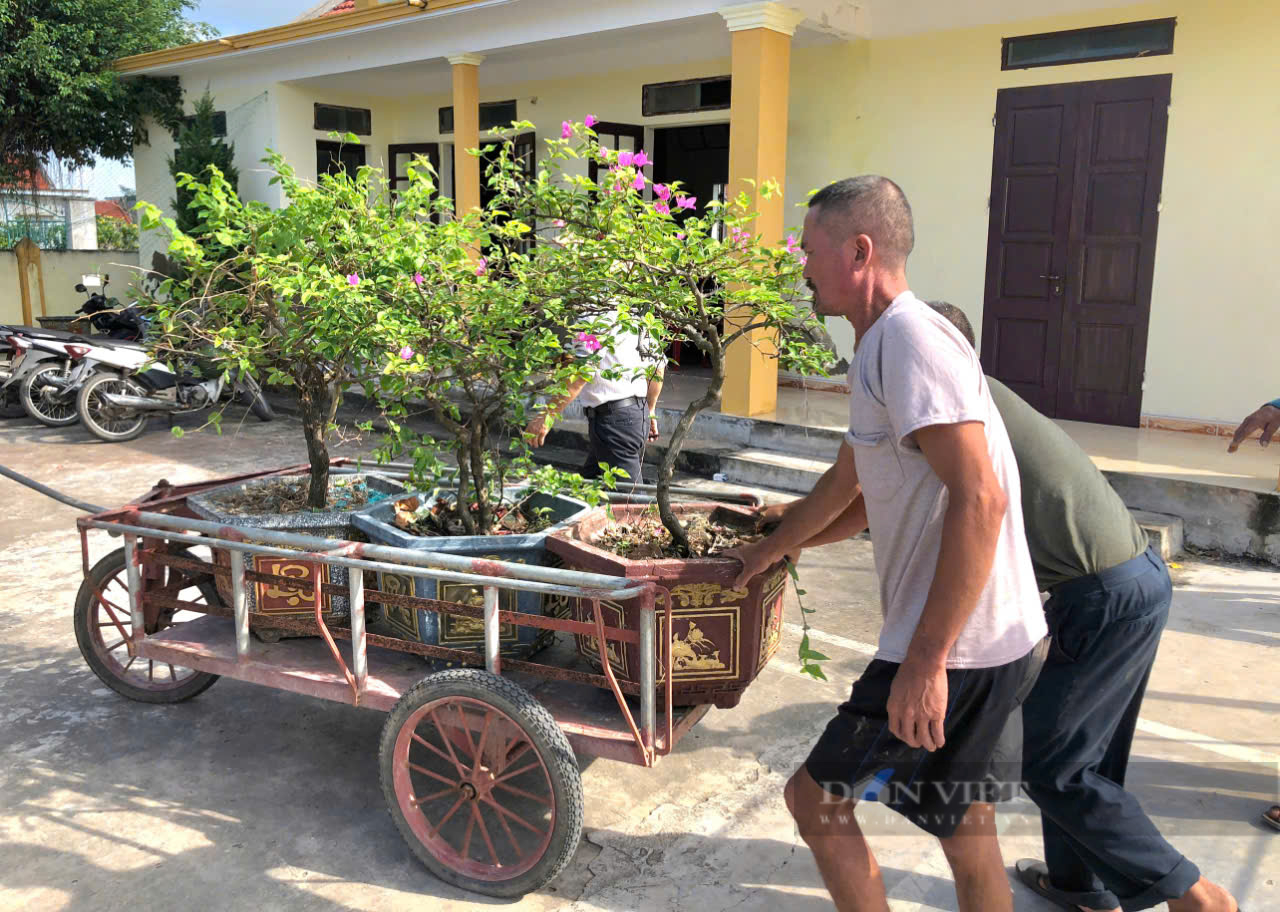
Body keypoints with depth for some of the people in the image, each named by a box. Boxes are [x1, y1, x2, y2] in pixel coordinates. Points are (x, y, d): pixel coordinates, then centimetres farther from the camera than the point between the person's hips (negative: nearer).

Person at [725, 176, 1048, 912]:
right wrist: (769, 550, 38)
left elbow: (979, 501, -26)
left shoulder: (911, 339, -17)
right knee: (963, 824, 20)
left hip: (954, 649, -9)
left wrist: (926, 658, -25)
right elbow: (846, 483, 27)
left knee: (816, 797, 4)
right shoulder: (883, 347, 15)